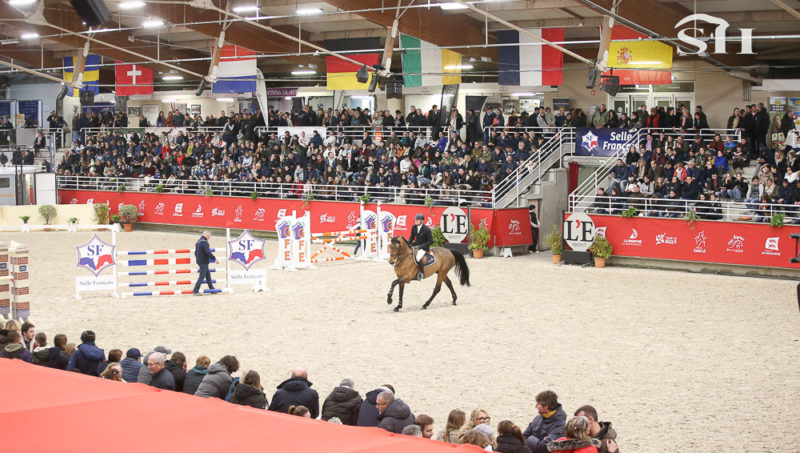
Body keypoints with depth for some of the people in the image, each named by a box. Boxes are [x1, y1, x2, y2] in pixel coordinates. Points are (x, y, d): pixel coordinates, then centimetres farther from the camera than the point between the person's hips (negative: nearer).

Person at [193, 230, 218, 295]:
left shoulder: (198, 241, 14)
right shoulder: (204, 242, -17)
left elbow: (196, 252, 22)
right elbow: (208, 252, -24)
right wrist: (215, 259, -18)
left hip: (199, 261, 10)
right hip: (204, 262, -10)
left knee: (208, 275, 16)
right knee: (201, 276, -7)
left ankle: (211, 289, 23)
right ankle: (195, 291, -8)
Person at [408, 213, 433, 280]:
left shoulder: (426, 230, -17)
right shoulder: (414, 227, 1)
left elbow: (431, 241, -14)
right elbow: (412, 237, 13)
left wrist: (421, 246, -22)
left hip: (424, 247, -7)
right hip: (415, 245, 7)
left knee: (418, 258, -31)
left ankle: (422, 273, -11)